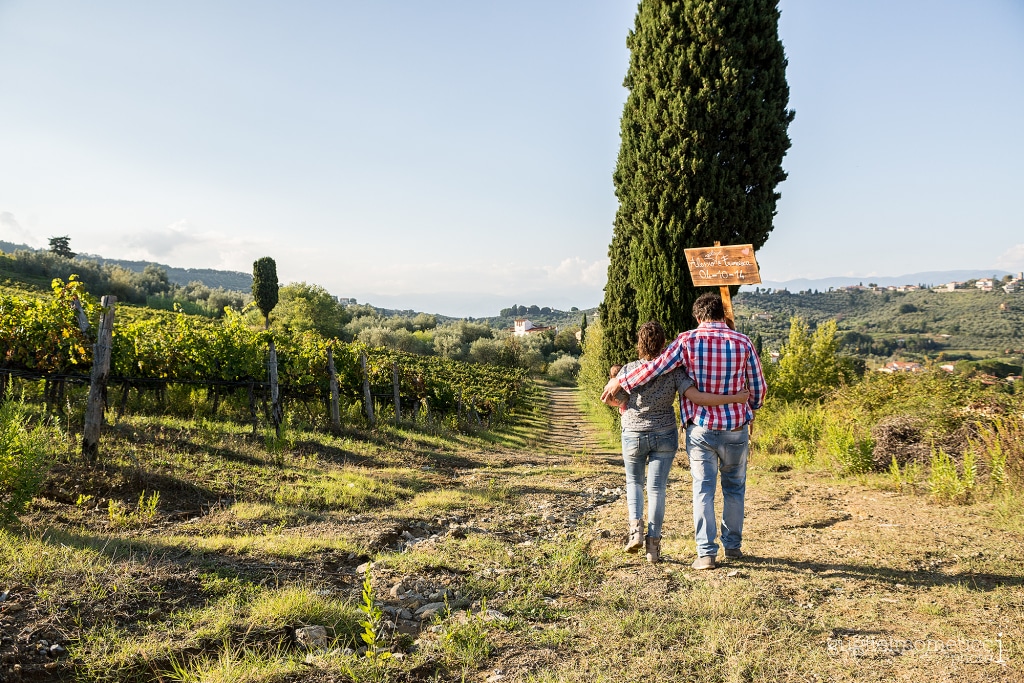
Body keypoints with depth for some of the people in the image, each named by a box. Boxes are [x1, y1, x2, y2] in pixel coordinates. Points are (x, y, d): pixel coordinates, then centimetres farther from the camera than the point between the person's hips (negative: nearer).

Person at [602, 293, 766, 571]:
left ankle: (706, 553, 3)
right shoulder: (743, 342, -3)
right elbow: (758, 388, 4)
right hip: (736, 428, 1)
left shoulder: (688, 340, -7)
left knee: (703, 489, 5)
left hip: (700, 427, -1)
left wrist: (619, 381, 0)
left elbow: (654, 367, -12)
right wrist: (750, 411, 24)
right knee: (734, 487, 17)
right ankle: (732, 545, 26)